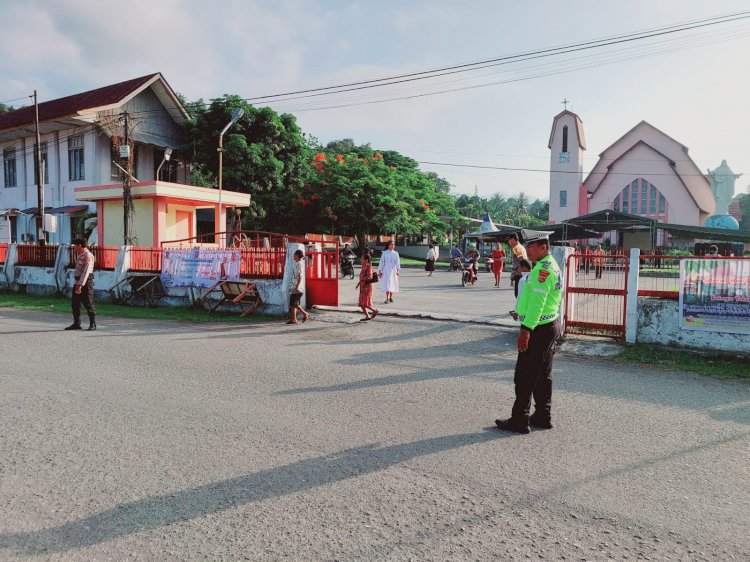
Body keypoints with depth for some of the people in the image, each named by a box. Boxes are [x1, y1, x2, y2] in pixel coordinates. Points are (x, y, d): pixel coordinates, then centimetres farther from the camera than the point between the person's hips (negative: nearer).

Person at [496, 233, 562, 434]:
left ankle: (519, 421, 3)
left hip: (539, 328, -11)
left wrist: (527, 329, -28)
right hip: (550, 326, 11)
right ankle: (543, 417, 24)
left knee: (524, 377, -4)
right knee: (543, 376, 16)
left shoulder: (544, 268, -19)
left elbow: (537, 301, -26)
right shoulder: (551, 266, 15)